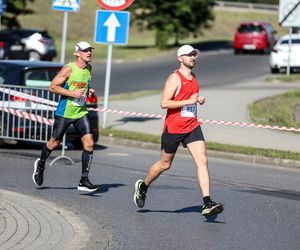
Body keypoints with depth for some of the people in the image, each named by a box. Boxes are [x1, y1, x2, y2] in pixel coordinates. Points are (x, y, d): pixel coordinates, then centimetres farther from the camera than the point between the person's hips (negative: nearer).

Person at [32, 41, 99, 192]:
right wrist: (72, 93, -21)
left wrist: (89, 91, 4)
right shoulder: (69, 69, -15)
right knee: (54, 143, 9)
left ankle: (84, 181, -7)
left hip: (81, 112, 5)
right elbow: (52, 87, -14)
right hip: (64, 112, -5)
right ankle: (40, 165, 39)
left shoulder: (88, 69, 6)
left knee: (89, 143, -10)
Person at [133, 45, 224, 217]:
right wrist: (189, 101, -22)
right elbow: (164, 103, -19)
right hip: (173, 127, -6)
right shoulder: (175, 78, -11)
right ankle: (142, 186, 37)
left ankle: (207, 204, -17)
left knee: (202, 160, -11)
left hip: (192, 127, 6)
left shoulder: (194, 78, 13)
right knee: (165, 164, 9)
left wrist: (199, 100, 8)